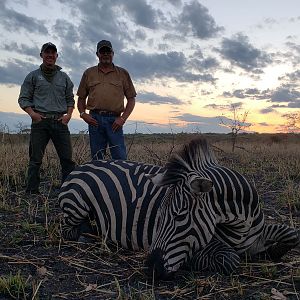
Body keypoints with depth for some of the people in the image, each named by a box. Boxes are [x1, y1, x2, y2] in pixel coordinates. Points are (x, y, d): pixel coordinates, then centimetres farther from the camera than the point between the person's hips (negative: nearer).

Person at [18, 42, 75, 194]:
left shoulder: (64, 77, 17)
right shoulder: (33, 76, 10)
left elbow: (70, 99, 20)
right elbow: (23, 98, 8)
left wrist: (68, 114, 2)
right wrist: (32, 113, -9)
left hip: (60, 122, 2)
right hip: (40, 121, -2)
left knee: (67, 159, -3)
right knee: (36, 159, -1)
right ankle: (31, 192, 5)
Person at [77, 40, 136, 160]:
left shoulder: (123, 73, 12)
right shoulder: (89, 73, 16)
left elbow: (131, 99, 9)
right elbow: (81, 98, 18)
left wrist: (123, 118, -3)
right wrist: (83, 114, 0)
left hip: (115, 120, -1)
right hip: (94, 119, 2)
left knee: (120, 158, -6)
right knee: (96, 159, 5)